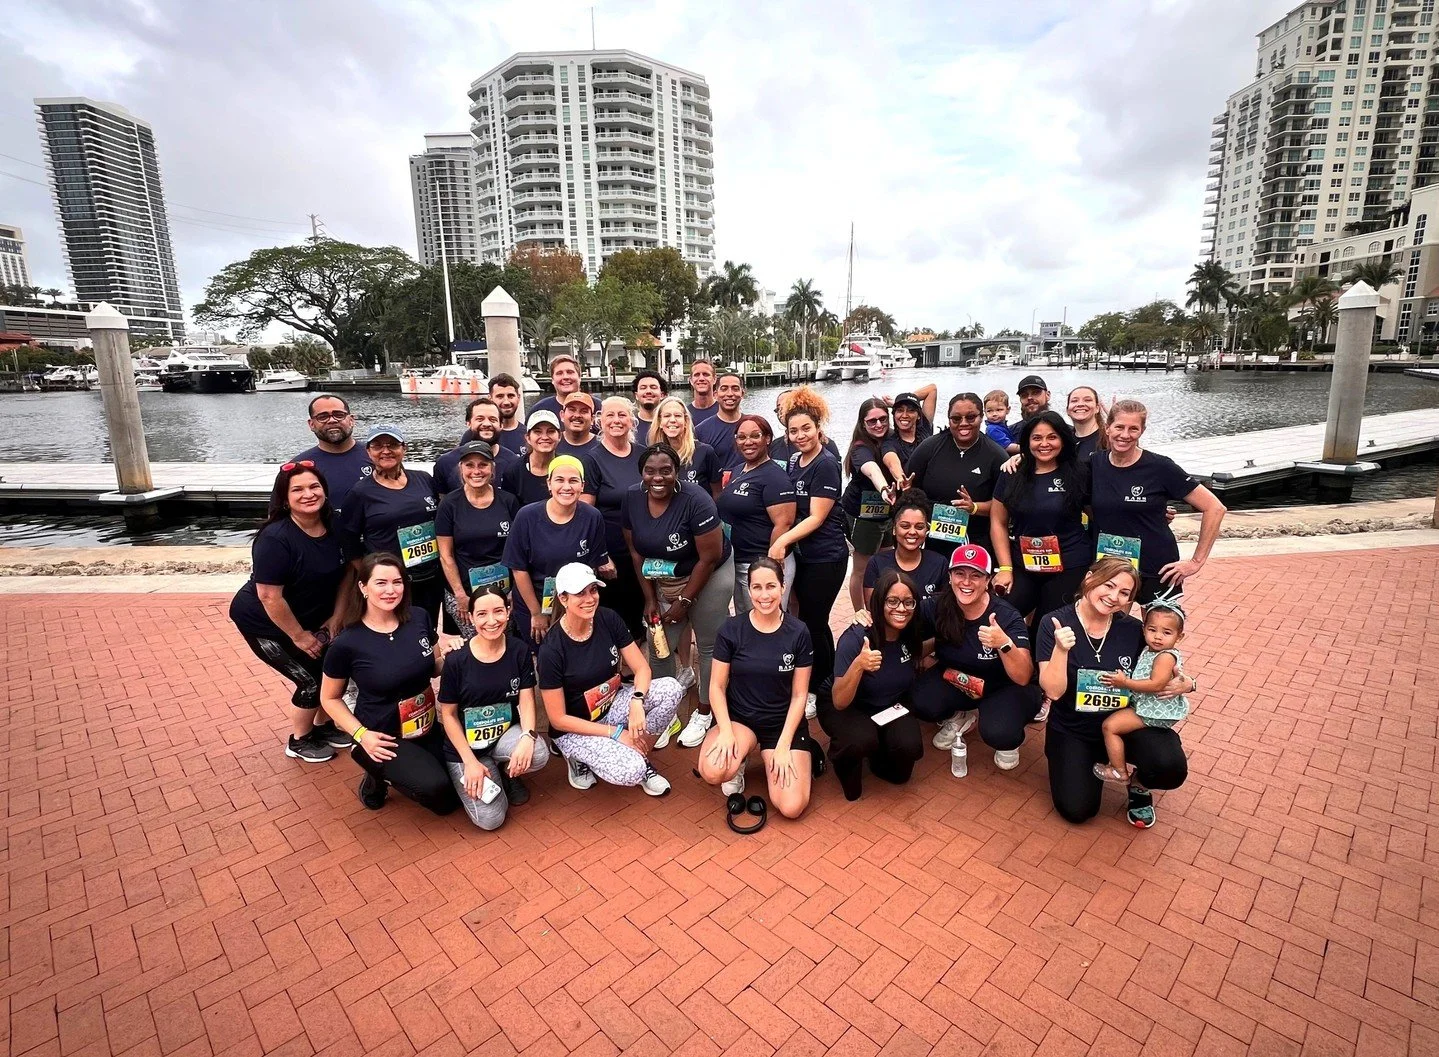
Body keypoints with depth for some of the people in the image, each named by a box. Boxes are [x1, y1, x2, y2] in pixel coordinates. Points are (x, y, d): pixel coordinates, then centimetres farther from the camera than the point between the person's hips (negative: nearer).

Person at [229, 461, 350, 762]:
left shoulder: (333, 528, -10)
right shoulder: (275, 538, -30)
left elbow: (344, 574, 1)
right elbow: (269, 597, -28)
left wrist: (335, 619, -3)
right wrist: (299, 636, -19)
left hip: (312, 617, 6)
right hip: (263, 622, -6)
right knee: (311, 679, -4)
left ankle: (323, 725, 30)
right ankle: (298, 741, 22)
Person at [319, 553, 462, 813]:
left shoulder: (419, 619, -8)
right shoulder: (346, 644, -18)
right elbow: (330, 698, -3)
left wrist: (448, 653, -15)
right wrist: (361, 734, -16)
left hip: (428, 728, 5)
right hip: (382, 737, -4)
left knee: (449, 801, 3)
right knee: (434, 787, -26)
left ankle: (391, 772, 26)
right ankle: (378, 776, 6)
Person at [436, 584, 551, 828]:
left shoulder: (520, 651, -9)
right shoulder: (456, 660, -17)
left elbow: (526, 700, -9)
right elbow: (448, 715, -9)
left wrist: (528, 736, -30)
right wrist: (470, 762, -14)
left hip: (506, 733, 2)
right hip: (466, 745, -2)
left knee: (538, 755, -31)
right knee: (491, 819, -14)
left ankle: (507, 773, 5)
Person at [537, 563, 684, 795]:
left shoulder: (609, 619, -11)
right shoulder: (552, 649, -24)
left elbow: (642, 668, -7)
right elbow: (558, 719, -17)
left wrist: (637, 701, -28)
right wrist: (615, 733, -19)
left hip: (613, 704, 5)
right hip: (575, 728, -5)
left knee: (671, 689, -20)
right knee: (631, 771, -28)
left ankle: (643, 757, 1)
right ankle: (579, 757, 4)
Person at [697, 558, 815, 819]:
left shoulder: (798, 633, -8)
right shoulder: (731, 629, -8)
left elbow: (799, 695, -4)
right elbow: (717, 686, -4)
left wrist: (782, 746, -12)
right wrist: (726, 731, -19)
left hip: (784, 723, 0)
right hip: (738, 718, 0)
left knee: (792, 807, -16)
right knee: (712, 772, -31)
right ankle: (742, 755, 5)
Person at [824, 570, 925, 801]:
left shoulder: (912, 635, -15)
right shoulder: (855, 638, -29)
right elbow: (840, 702, -30)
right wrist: (858, 665, -47)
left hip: (891, 707, 4)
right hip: (847, 708, -4)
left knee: (910, 746, -25)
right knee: (863, 740, -34)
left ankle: (880, 760, 11)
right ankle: (846, 765, 2)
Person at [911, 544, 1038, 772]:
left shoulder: (1007, 616, -24)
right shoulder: (937, 607, -18)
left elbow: (1023, 678, -28)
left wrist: (1004, 644, -47)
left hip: (1001, 687, -2)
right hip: (955, 679, 3)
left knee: (997, 733, -32)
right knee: (922, 704, -27)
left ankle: (1009, 740, 9)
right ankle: (959, 717, 10)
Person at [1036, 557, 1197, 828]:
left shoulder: (1133, 630, -7)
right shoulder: (1054, 623, -14)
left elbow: (1165, 676, 7)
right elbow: (1054, 691, -19)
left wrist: (1187, 683, -16)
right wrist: (1061, 649, -35)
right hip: (1071, 731, -1)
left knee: (1171, 768, -28)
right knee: (1077, 810, -16)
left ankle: (1138, 784, 10)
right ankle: (1094, 765, 19)